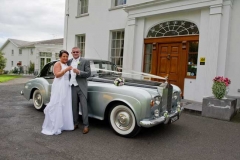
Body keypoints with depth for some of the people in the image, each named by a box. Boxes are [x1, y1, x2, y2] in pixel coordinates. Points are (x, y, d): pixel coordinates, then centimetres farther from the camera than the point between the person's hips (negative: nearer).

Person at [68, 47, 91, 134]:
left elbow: (88, 74, -7)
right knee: (74, 106, 11)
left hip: (81, 87, -4)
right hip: (72, 87, 4)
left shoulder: (85, 61, -3)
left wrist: (79, 72, -22)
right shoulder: (69, 62, 10)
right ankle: (75, 123, 24)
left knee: (84, 107, -1)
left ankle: (86, 125, 5)